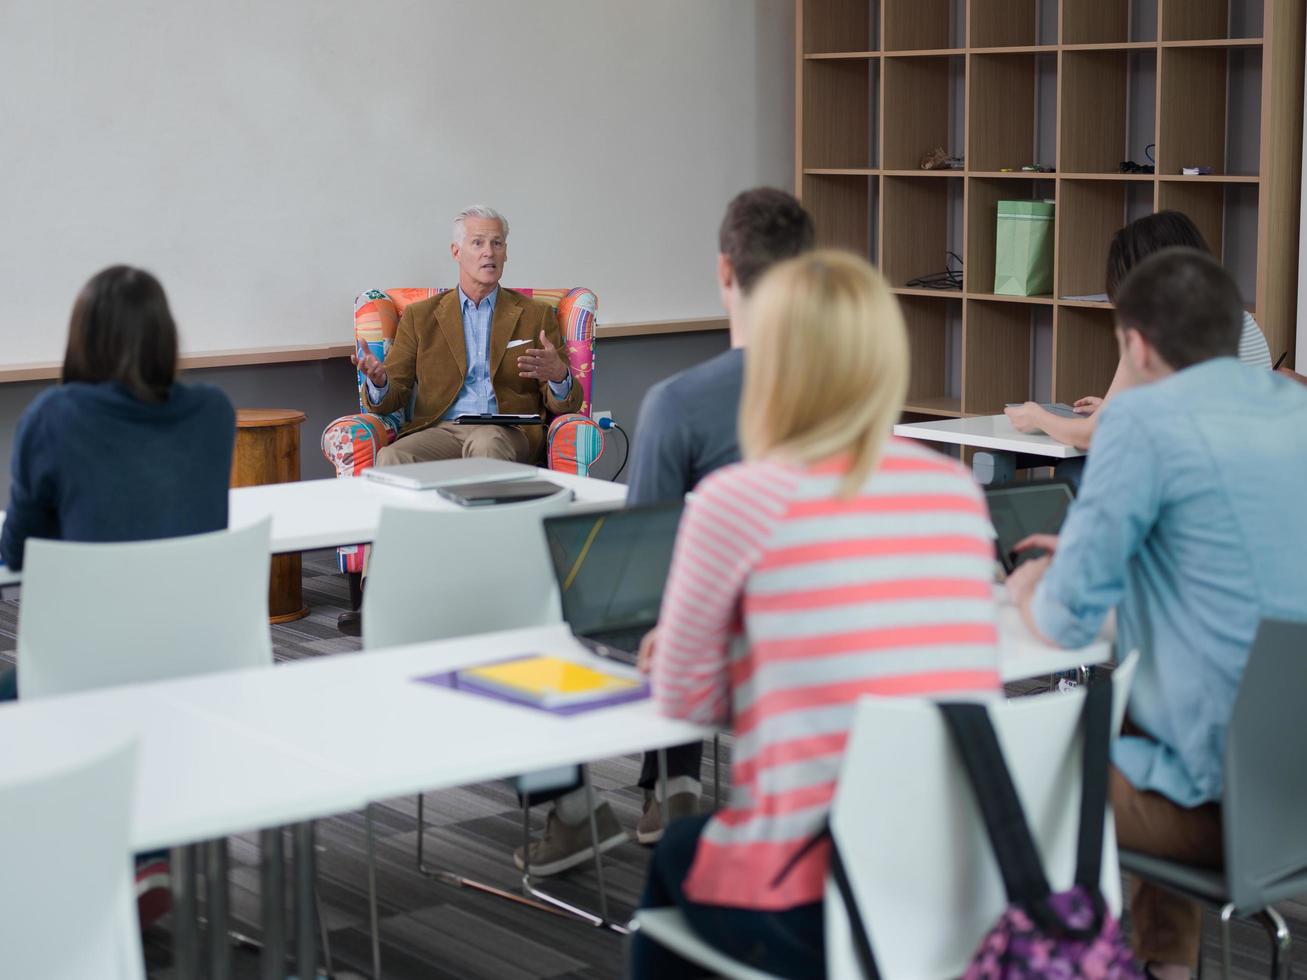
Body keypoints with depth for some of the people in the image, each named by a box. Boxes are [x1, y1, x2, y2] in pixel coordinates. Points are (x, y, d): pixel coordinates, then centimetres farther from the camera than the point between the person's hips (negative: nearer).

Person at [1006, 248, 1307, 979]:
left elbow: (1069, 620, -11)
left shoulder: (1145, 420, -13)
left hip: (1227, 794, -7)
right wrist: (1099, 553, 30)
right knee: (1120, 713, 33)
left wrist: (1031, 592, 11)